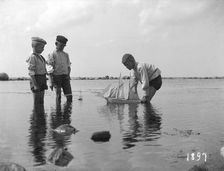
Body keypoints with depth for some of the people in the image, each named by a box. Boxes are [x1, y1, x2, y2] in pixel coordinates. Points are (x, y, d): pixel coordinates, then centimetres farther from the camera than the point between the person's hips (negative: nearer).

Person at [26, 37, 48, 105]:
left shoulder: (40, 57, 13)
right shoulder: (32, 57, -14)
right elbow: (31, 72, -18)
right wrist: (35, 85, -22)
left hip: (42, 81, 8)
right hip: (36, 81, -8)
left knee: (41, 101, 12)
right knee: (37, 102, -3)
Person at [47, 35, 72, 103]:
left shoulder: (66, 55, 14)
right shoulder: (52, 55, -1)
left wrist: (68, 75, 0)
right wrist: (51, 81, -10)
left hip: (65, 77, 4)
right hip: (56, 76, -4)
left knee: (69, 96, -3)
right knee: (58, 96, -1)